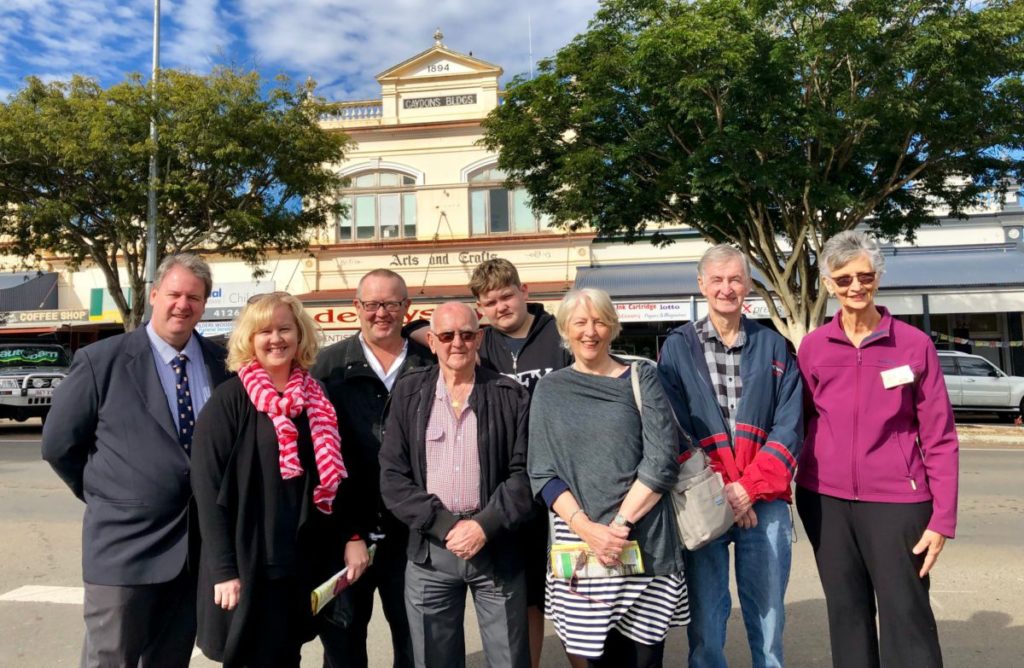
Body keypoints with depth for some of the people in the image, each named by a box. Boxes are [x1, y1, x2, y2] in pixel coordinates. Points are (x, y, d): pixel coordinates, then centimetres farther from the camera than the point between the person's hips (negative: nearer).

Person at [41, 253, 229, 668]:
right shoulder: (101, 360, -8)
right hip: (125, 543, -3)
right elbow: (58, 445, -2)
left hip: (198, 544, 3)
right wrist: (102, 494, 2)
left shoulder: (222, 363, 1)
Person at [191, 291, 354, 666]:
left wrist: (351, 539, 4)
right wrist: (224, 570, -16)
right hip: (248, 564, -4)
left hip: (306, 562, 5)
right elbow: (208, 488, -12)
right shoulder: (229, 400, -9)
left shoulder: (316, 400, 7)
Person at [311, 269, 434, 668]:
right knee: (342, 633, 16)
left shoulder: (430, 366, 2)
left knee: (414, 630, 17)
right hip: (345, 524, 0)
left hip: (411, 526, 1)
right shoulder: (329, 365, 0)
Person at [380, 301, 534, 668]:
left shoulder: (511, 395, 0)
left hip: (497, 548, -1)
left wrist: (485, 525, -14)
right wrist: (445, 525, -11)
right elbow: (392, 477, -1)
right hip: (429, 552, 1)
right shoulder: (408, 393, 2)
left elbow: (524, 472, -3)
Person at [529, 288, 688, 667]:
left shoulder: (641, 379, 3)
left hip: (643, 543, -1)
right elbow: (542, 473, 2)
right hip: (578, 544, 1)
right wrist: (587, 528, -12)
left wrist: (620, 524, -14)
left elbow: (662, 460, -6)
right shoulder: (550, 390, 7)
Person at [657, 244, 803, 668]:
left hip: (765, 503, 2)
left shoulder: (773, 346, 7)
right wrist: (718, 492, -12)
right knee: (704, 619, 7)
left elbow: (789, 426, 0)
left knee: (768, 617, 12)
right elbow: (676, 431, -3)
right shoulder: (677, 347, 3)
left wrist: (748, 487, -11)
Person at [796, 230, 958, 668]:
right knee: (846, 612, 13)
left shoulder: (914, 344, -3)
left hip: (895, 499, -2)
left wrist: (943, 517, -6)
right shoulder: (812, 347, 2)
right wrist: (789, 484, 5)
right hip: (824, 497, 2)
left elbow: (939, 437, -2)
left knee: (906, 616, 2)